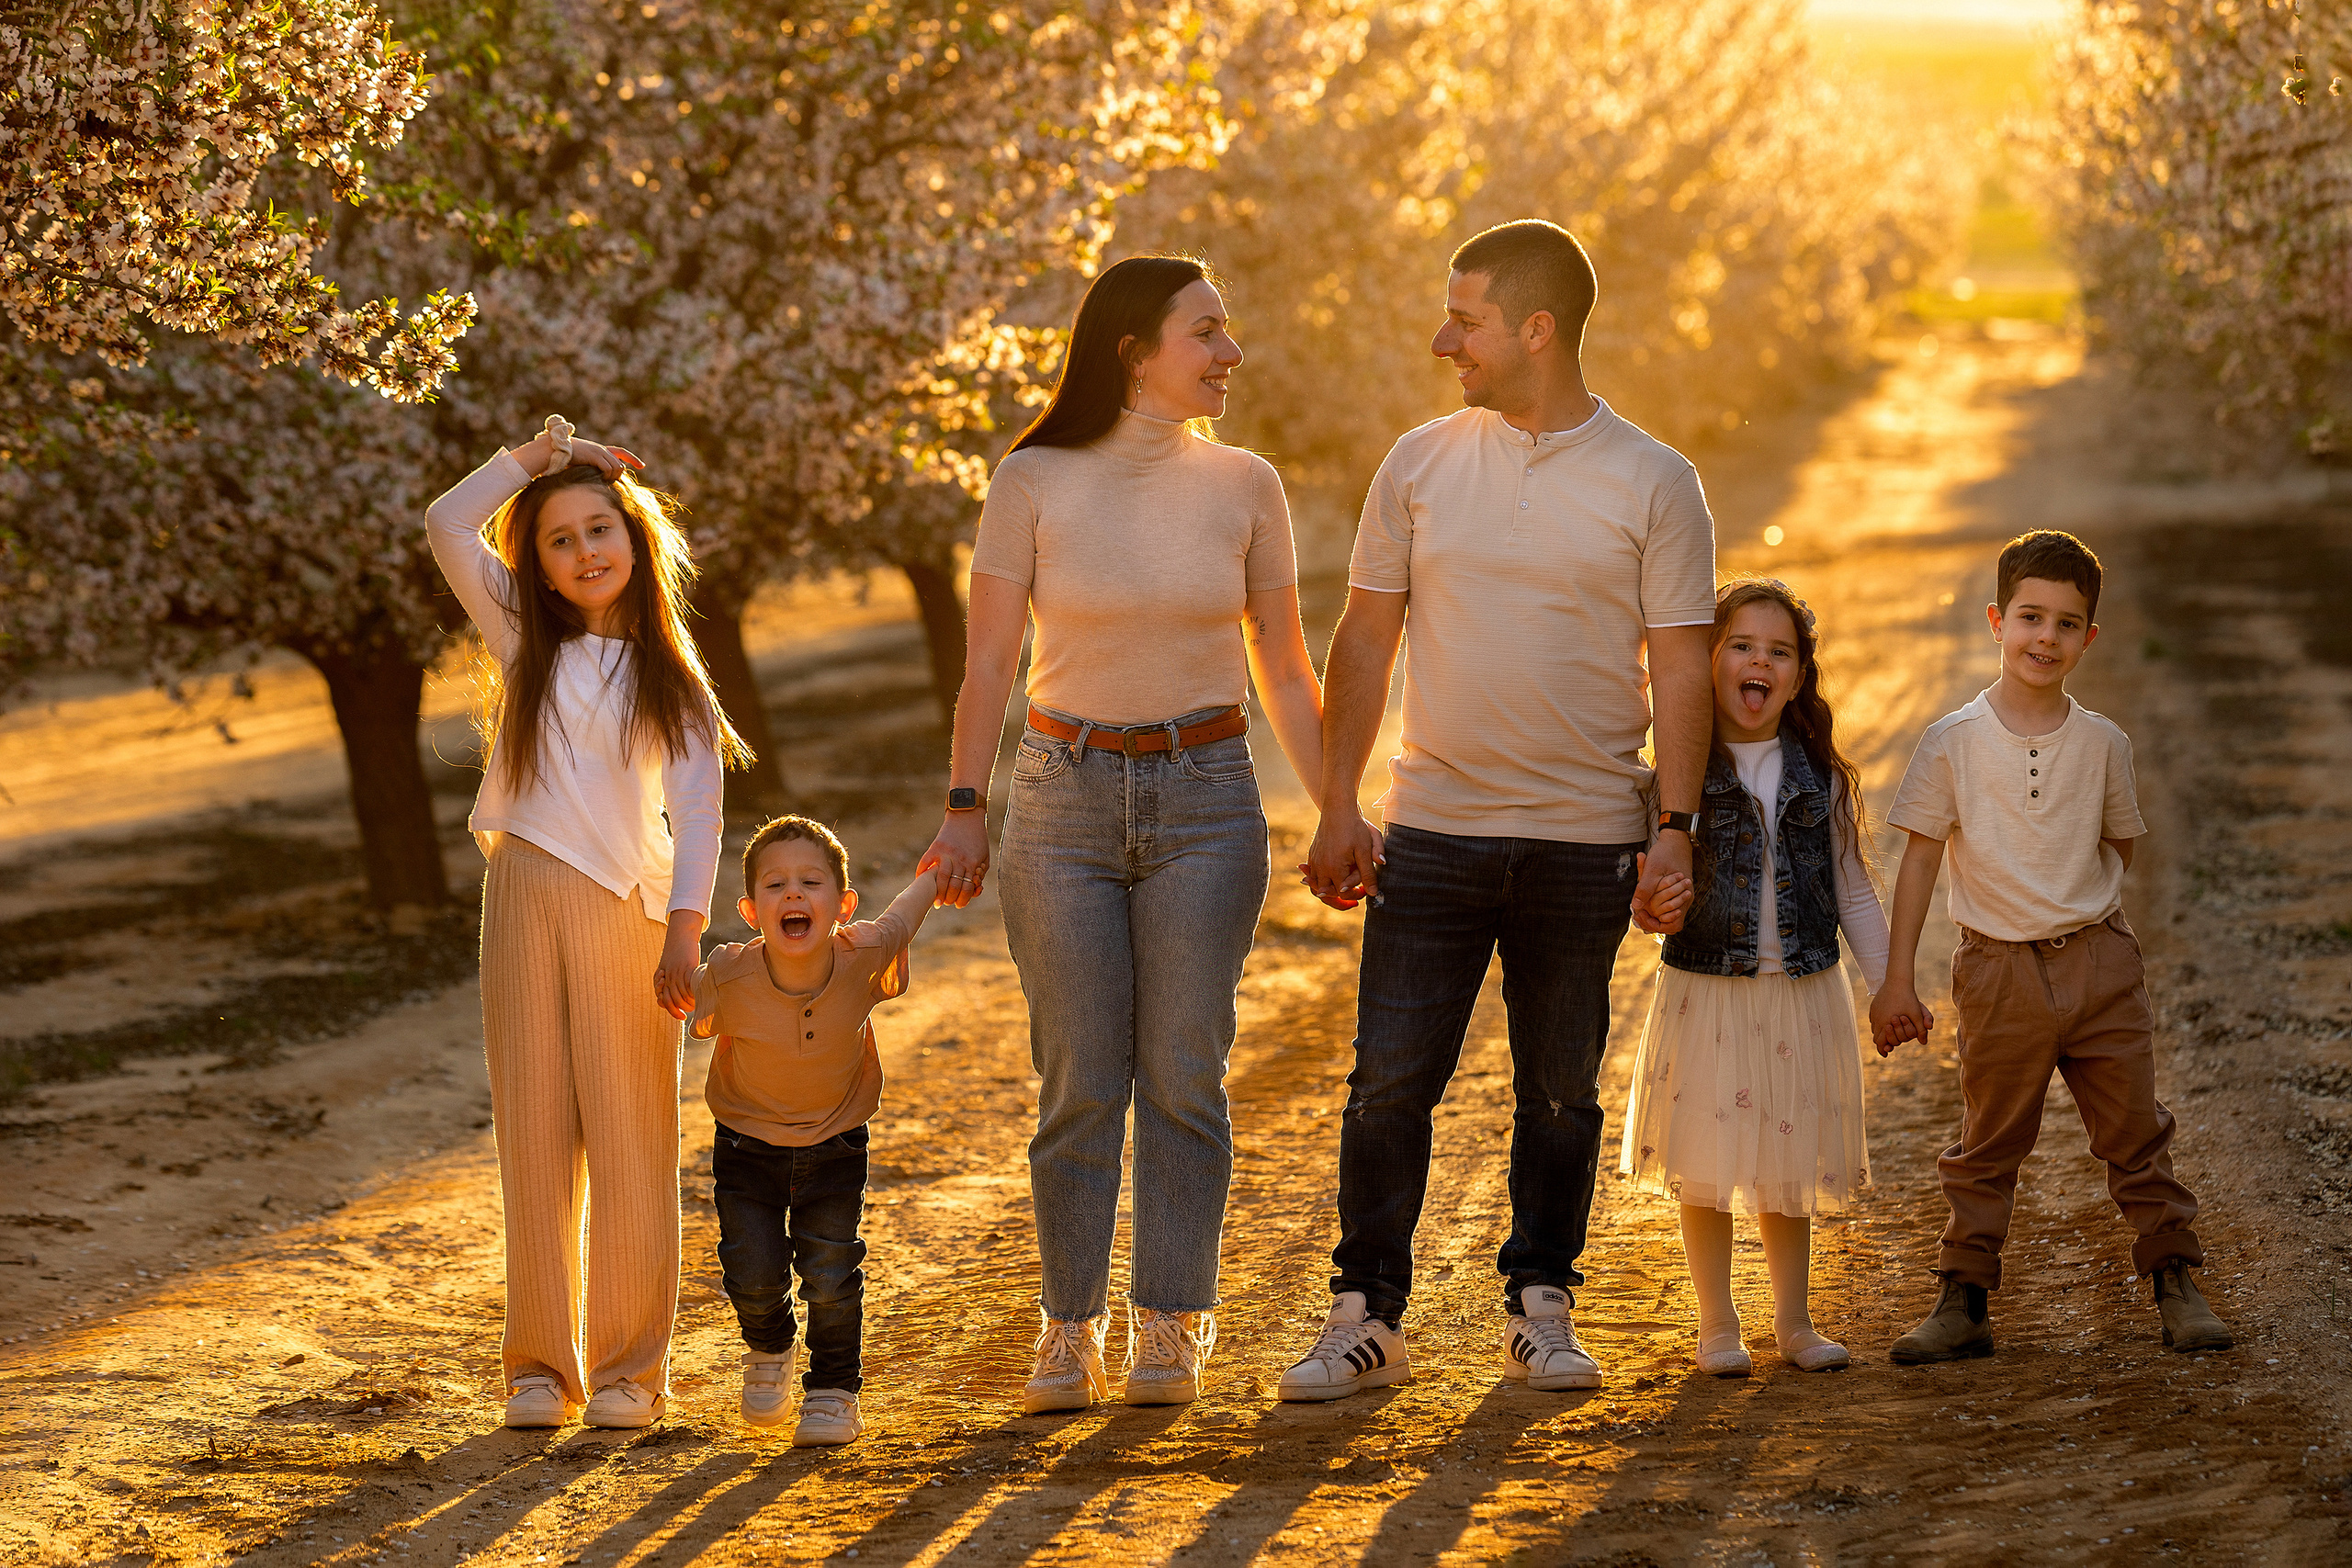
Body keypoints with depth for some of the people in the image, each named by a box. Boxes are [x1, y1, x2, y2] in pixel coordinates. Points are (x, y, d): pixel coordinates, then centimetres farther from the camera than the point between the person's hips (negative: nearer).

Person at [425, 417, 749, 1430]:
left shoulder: (669, 679, 6)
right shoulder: (527, 642, 11)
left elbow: (697, 809, -4)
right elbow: (447, 526, 3)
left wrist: (686, 928, -17)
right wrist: (543, 454, 7)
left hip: (626, 910, -2)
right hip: (523, 900, 2)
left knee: (630, 1142, -2)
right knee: (534, 1135, 3)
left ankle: (628, 1368, 3)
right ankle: (541, 1365, 9)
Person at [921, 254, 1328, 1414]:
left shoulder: (1244, 487, 2)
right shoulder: (1034, 482, -4)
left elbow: (1284, 669, 8)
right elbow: (990, 663, -1)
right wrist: (963, 811, -8)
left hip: (1205, 800, 1)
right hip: (1065, 797, -1)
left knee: (1183, 1075, 1)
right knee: (1079, 1085, 0)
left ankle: (1171, 1326, 10)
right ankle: (1070, 1329, 10)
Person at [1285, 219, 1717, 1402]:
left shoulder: (1652, 483, -1)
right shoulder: (1420, 464, 5)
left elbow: (1680, 669, 0)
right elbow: (1365, 640, 8)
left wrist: (1675, 828, -8)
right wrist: (1338, 809, 3)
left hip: (1584, 838, -1)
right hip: (1432, 831, 1)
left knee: (1560, 1091, 8)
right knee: (1390, 1081, -3)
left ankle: (1541, 1307, 19)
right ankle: (1366, 1315, 5)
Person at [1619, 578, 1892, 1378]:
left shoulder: (1819, 778, 4)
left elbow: (1854, 893, 10)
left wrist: (1890, 988, 7)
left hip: (1803, 993, 2)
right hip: (1706, 990, -2)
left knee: (1789, 1162, 11)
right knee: (1707, 1166, 4)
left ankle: (1793, 1321, 23)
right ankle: (1717, 1325, 16)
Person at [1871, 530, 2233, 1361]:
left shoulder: (2103, 744, 0)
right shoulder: (1953, 742, -6)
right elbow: (1921, 858, -3)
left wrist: (2078, 911, 5)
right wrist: (1898, 979, -5)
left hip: (2098, 962, 1)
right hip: (1998, 971, -1)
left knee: (2135, 1132, 6)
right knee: (1987, 1147, 7)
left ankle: (2175, 1285, 17)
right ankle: (1964, 1300, 12)